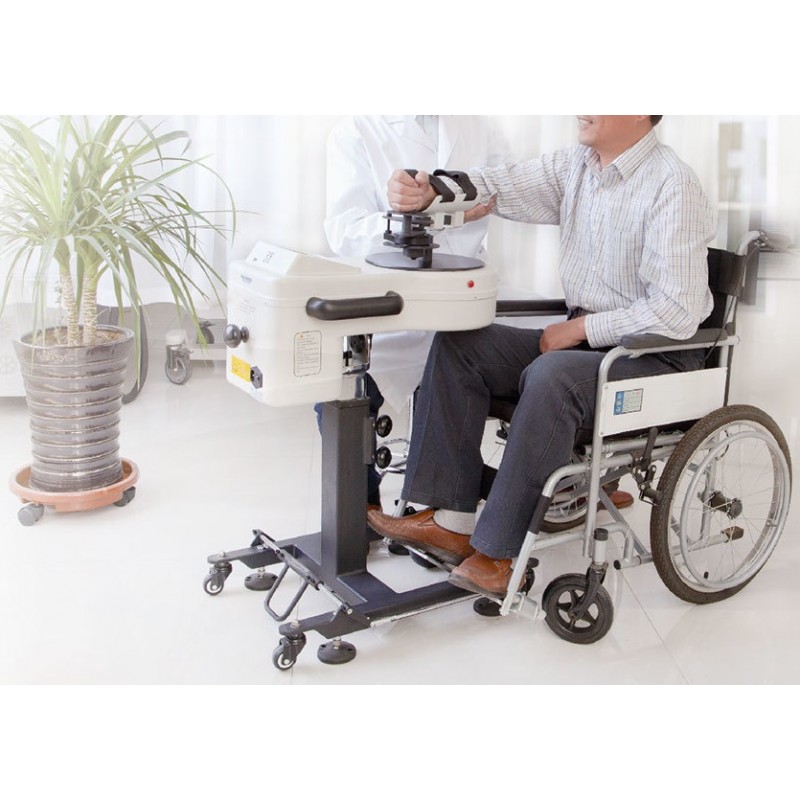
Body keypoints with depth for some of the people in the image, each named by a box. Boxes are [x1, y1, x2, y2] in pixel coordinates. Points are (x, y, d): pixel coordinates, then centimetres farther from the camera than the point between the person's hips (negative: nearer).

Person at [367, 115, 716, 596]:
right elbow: (502, 186, -1)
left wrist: (581, 328, -18)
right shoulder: (575, 166, 6)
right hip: (580, 338, 8)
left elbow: (677, 313, -23)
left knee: (551, 376, -36)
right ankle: (450, 520, -8)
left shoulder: (673, 188, -18)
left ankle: (500, 553, -25)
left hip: (656, 357, -8)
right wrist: (428, 192, -20)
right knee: (458, 345, -5)